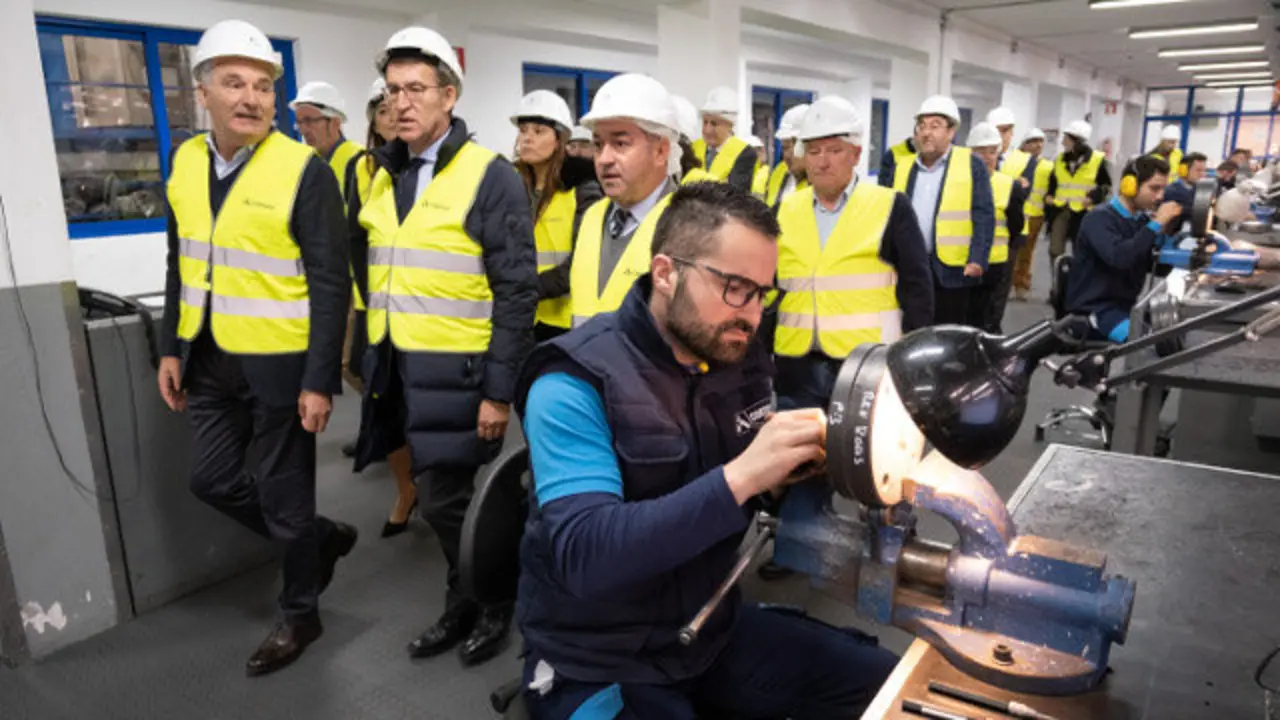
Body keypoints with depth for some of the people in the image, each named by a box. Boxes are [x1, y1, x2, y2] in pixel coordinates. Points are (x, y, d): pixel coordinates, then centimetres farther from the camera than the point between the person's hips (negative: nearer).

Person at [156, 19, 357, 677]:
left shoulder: (304, 170, -15)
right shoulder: (186, 162, 5)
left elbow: (330, 285, -16)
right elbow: (181, 264, 14)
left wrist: (319, 381, -19)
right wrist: (172, 348, 12)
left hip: (280, 365, -6)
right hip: (211, 362, 7)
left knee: (283, 496, 6)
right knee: (214, 480, 17)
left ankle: (299, 615, 29)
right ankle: (323, 537, 39)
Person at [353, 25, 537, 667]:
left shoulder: (491, 177, -10)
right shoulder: (382, 176, 10)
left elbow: (517, 293, -14)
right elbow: (372, 271, 16)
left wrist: (499, 390, -17)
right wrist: (370, 359, 13)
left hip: (458, 373, -6)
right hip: (400, 371, 6)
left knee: (447, 500, 0)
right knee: (442, 496, 16)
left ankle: (494, 605, 25)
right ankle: (463, 606, 36)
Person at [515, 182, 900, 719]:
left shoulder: (742, 360, -2)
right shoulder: (574, 383, -21)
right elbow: (584, 554, -32)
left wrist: (800, 463, -13)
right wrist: (739, 477, -38)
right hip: (597, 664, -6)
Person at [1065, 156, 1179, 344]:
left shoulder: (1143, 220, 11)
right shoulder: (1099, 218, -11)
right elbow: (1118, 257, -30)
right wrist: (1156, 224, -22)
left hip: (1126, 305, 8)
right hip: (1095, 308, -8)